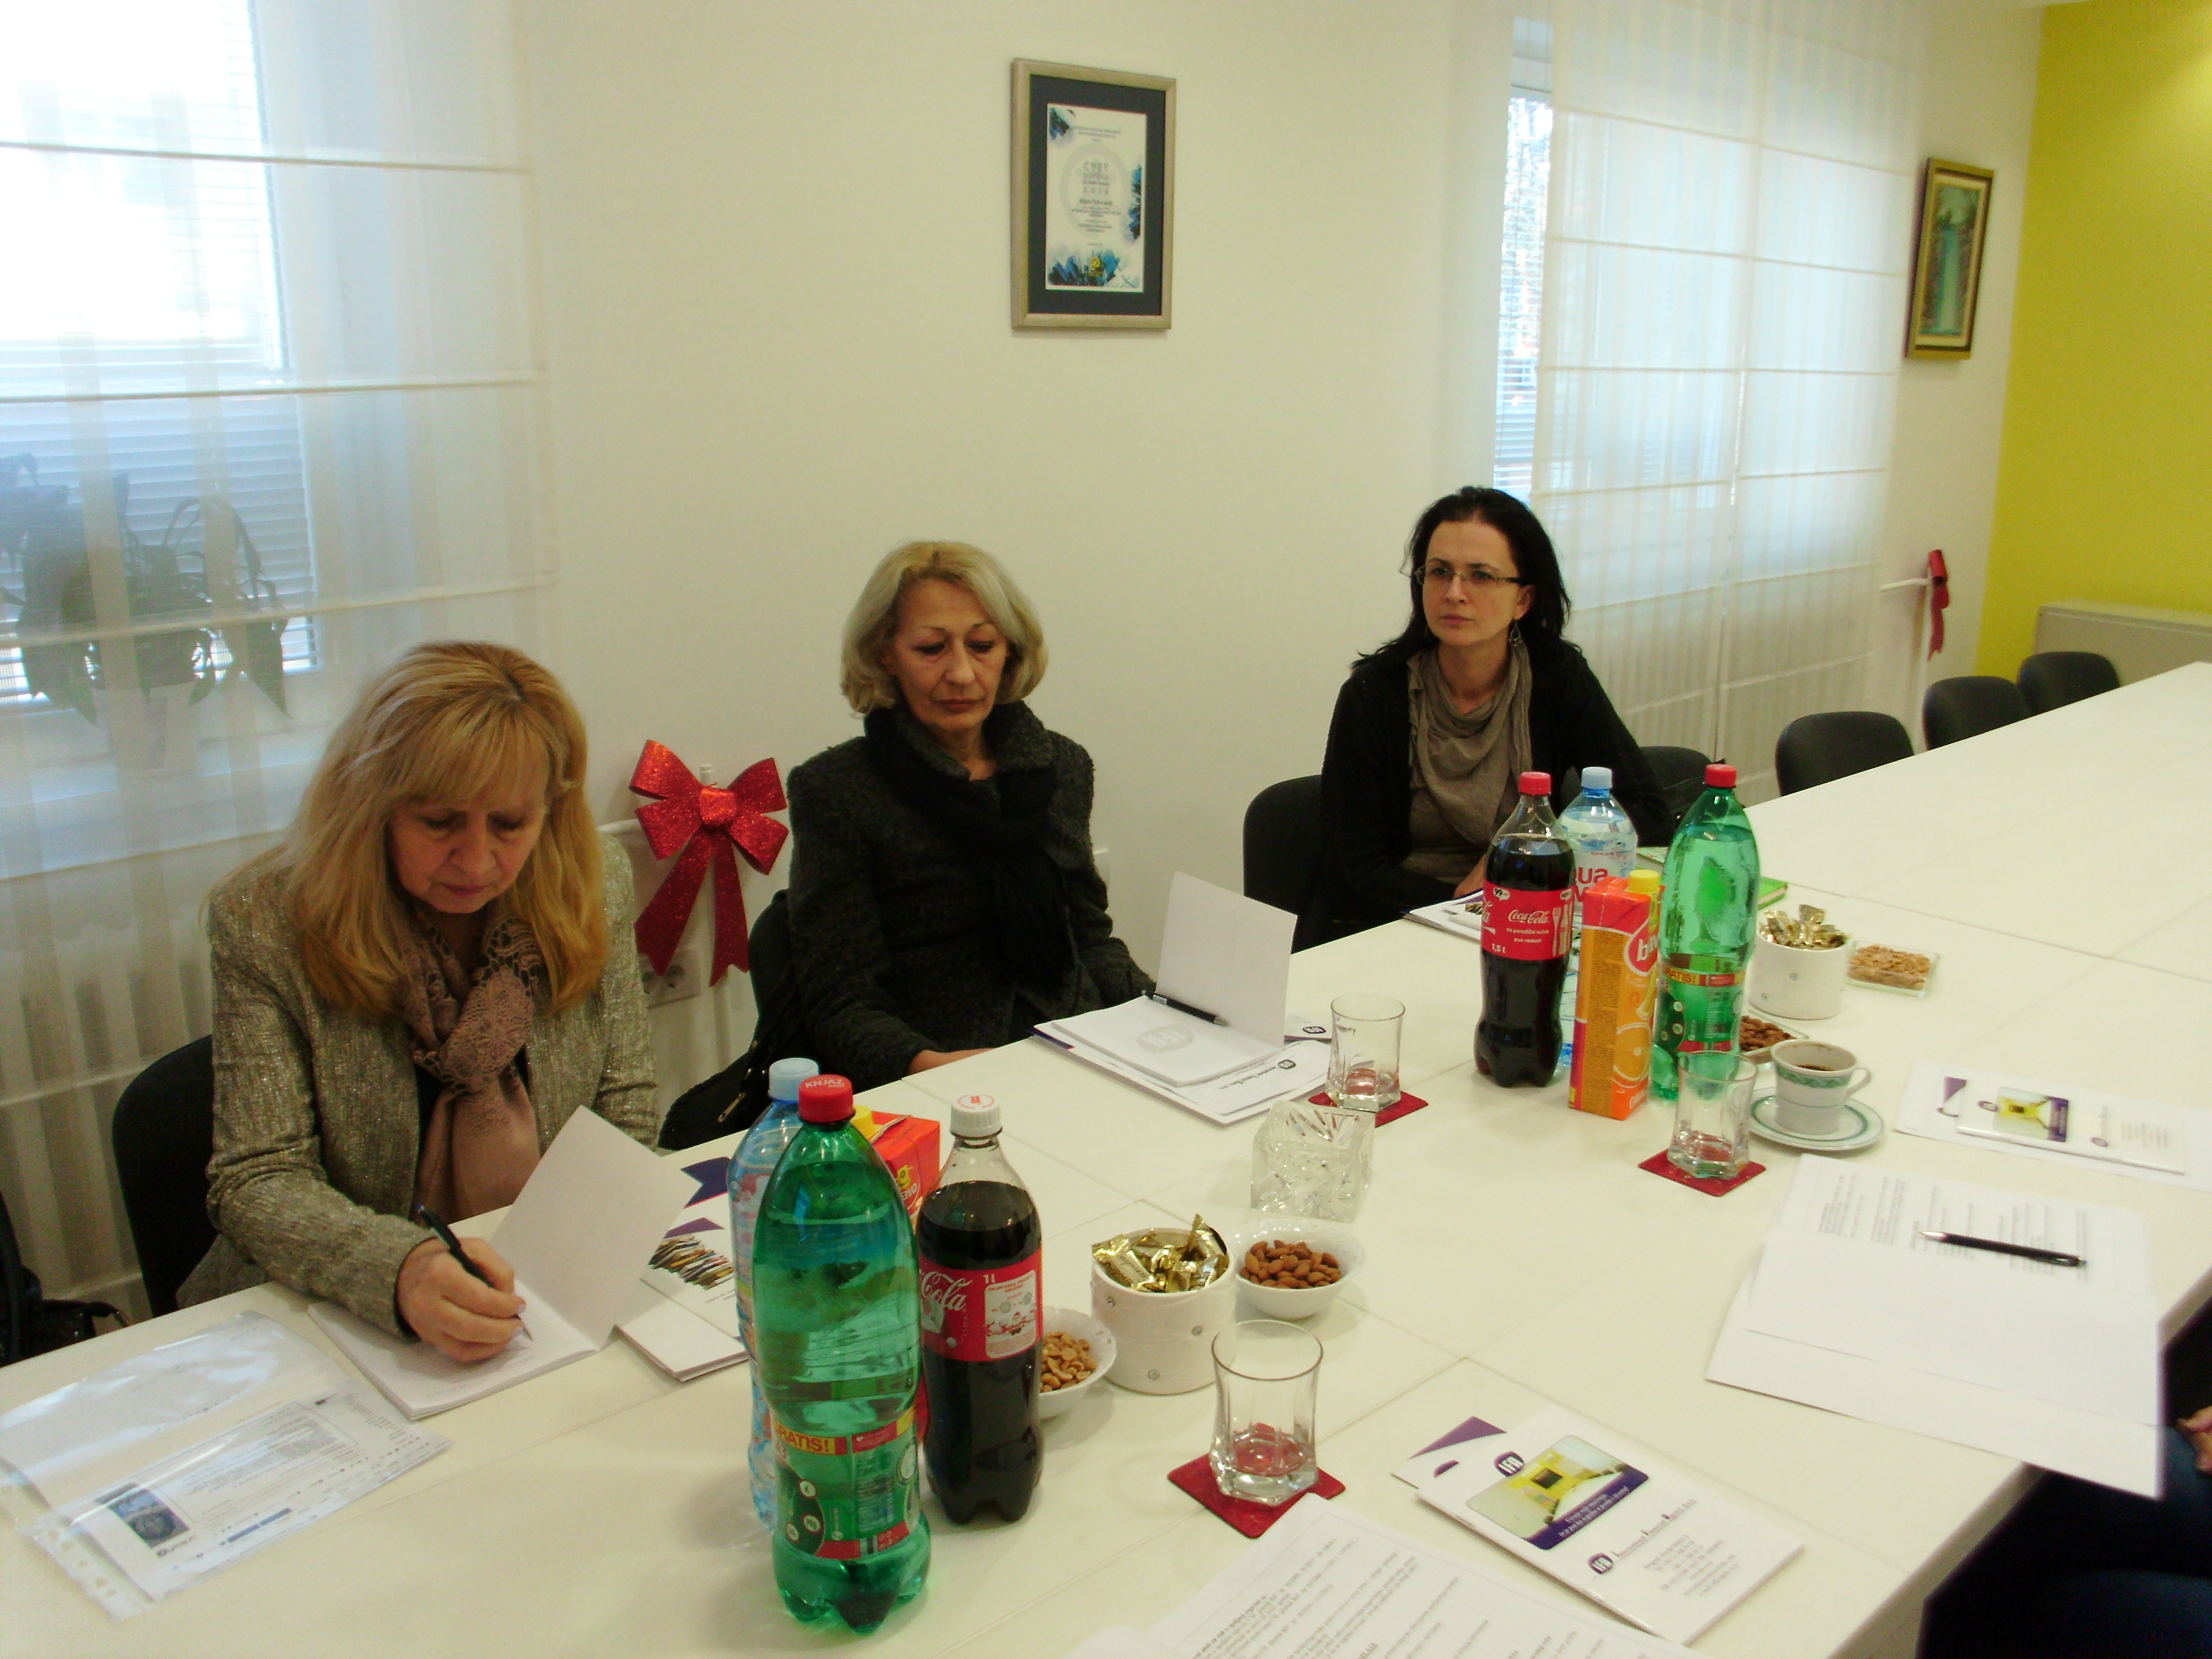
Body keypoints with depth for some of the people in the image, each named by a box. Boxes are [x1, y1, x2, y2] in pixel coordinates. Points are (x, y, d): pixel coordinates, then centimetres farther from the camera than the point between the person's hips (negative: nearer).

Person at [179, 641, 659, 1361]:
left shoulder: (597, 894, -3)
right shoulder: (262, 923, -10)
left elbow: (626, 1130, 3)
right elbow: (257, 1183, -12)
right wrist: (399, 1272, -32)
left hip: (555, 1307, 1)